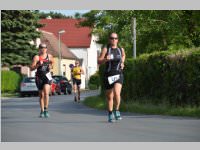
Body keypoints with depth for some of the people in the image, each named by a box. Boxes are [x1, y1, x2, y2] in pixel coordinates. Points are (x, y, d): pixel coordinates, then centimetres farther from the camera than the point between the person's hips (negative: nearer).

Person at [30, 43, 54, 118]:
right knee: (41, 95, 8)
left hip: (47, 76, 0)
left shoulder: (49, 56, 5)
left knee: (46, 93, -18)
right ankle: (42, 111, 18)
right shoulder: (36, 57, -4)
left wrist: (51, 66, 4)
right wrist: (38, 65, -23)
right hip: (39, 77, 0)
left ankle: (46, 110, -13)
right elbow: (31, 68, -9)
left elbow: (52, 62, 26)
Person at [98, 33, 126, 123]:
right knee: (109, 96, 8)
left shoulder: (121, 49, 8)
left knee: (117, 93, -22)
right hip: (108, 75, 0)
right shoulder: (106, 49, -1)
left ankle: (117, 111, -3)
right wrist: (105, 59, -25)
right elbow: (99, 61, -7)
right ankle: (110, 114, 24)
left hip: (118, 75, 1)